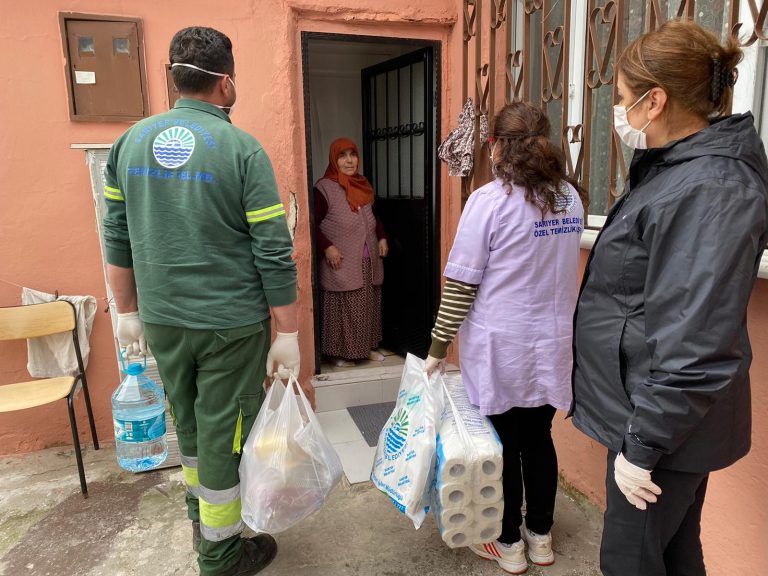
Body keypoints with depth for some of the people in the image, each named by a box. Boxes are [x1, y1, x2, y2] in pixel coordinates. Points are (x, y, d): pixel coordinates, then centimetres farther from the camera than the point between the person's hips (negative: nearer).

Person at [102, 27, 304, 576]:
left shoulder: (132, 141, 3)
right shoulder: (242, 149, -13)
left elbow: (118, 239, 8)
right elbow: (275, 254, -15)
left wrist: (128, 311, 18)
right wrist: (288, 332, -8)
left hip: (161, 319, 6)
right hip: (231, 323, -5)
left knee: (188, 421, 24)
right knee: (225, 432, 10)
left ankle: (201, 510, 46)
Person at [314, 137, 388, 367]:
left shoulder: (363, 184, 11)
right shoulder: (324, 187, -11)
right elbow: (312, 223, -12)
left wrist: (382, 237, 9)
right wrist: (327, 247, -21)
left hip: (368, 262, 7)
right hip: (342, 264, -7)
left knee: (368, 306, 13)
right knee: (343, 309, 0)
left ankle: (367, 346, 28)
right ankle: (340, 353, 14)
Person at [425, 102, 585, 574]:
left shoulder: (490, 200, -15)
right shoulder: (571, 197, 4)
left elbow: (461, 284, -15)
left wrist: (439, 346, -7)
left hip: (500, 349, -5)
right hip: (552, 345, 6)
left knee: (502, 446, 10)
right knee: (539, 439, 17)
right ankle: (541, 537, 34)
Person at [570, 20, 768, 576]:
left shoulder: (708, 192, -24)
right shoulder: (680, 169, 8)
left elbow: (693, 347, -28)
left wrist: (642, 447, -20)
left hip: (666, 420, -10)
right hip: (662, 414, 10)